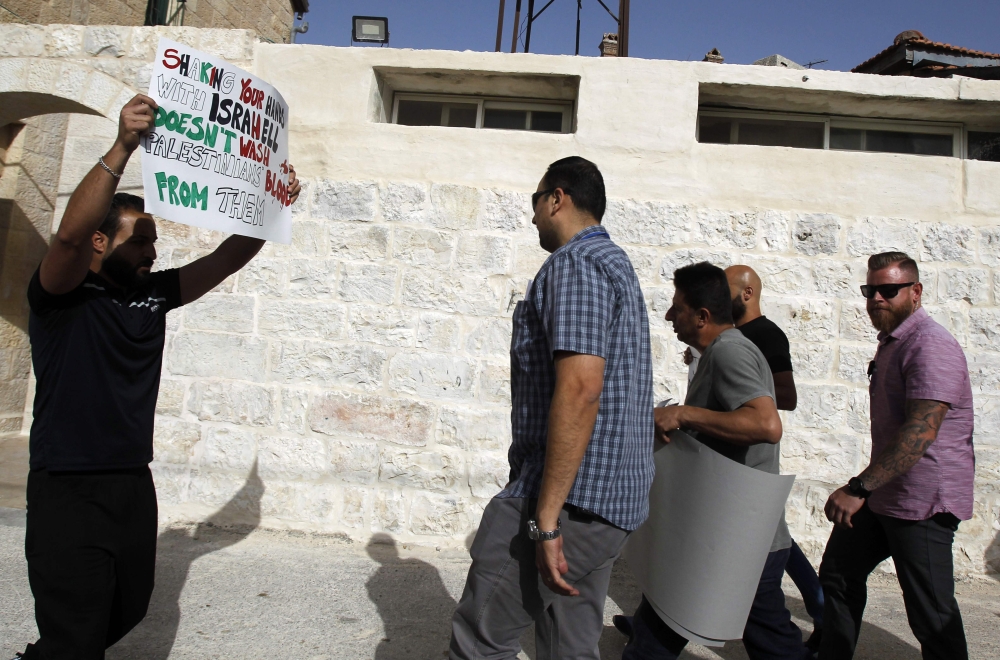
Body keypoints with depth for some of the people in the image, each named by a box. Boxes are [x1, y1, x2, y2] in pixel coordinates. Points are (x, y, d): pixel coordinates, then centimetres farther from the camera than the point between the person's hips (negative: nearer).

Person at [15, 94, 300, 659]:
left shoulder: (154, 294, 6)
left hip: (134, 483, 6)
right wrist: (123, 148, -36)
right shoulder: (62, 296, -10)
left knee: (129, 610, 20)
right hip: (68, 489, -6)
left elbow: (227, 259, 4)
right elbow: (70, 234, -29)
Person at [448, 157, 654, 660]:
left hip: (570, 499, -10)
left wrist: (546, 518, -23)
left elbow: (579, 388, -25)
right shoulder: (617, 264, 20)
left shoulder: (573, 264, -12)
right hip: (612, 502, 10)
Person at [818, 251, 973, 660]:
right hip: (883, 492, 10)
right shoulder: (891, 342, 13)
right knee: (838, 574, 16)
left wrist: (858, 488, -32)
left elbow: (920, 432, -29)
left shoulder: (930, 345, -18)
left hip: (923, 500, -10)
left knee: (931, 611, 1)